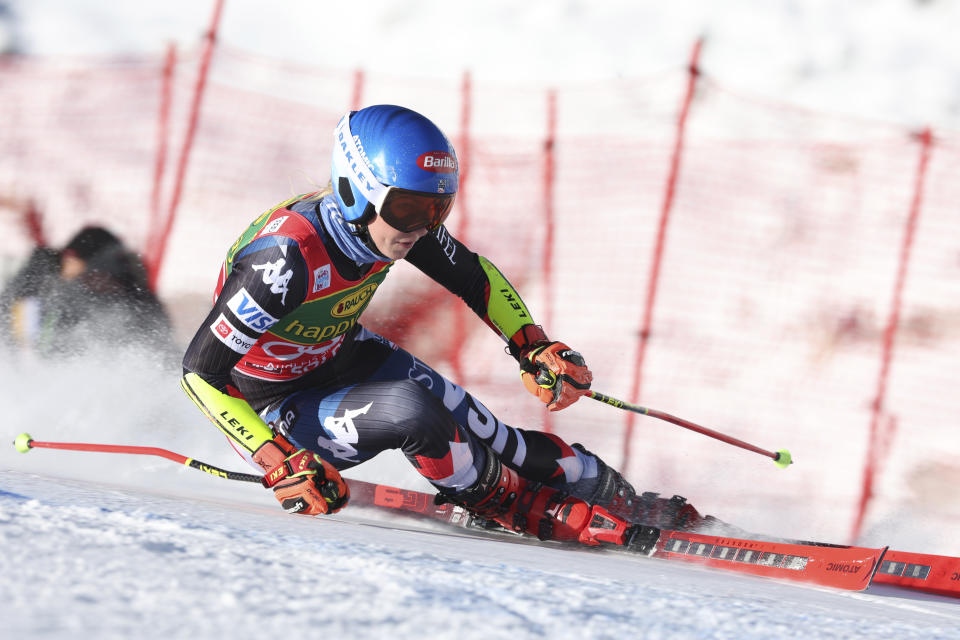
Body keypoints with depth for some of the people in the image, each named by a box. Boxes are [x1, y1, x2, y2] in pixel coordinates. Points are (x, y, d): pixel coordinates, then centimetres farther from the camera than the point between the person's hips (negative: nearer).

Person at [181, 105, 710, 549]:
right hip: (283, 405, -6)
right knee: (409, 411, -30)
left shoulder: (395, 218, -17)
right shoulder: (285, 260, -38)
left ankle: (620, 500, 9)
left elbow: (474, 276, 4)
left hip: (345, 355, 7)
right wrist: (280, 465, -35)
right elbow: (201, 372, -32)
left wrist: (534, 347, -8)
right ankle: (522, 508, -7)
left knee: (484, 437, -7)